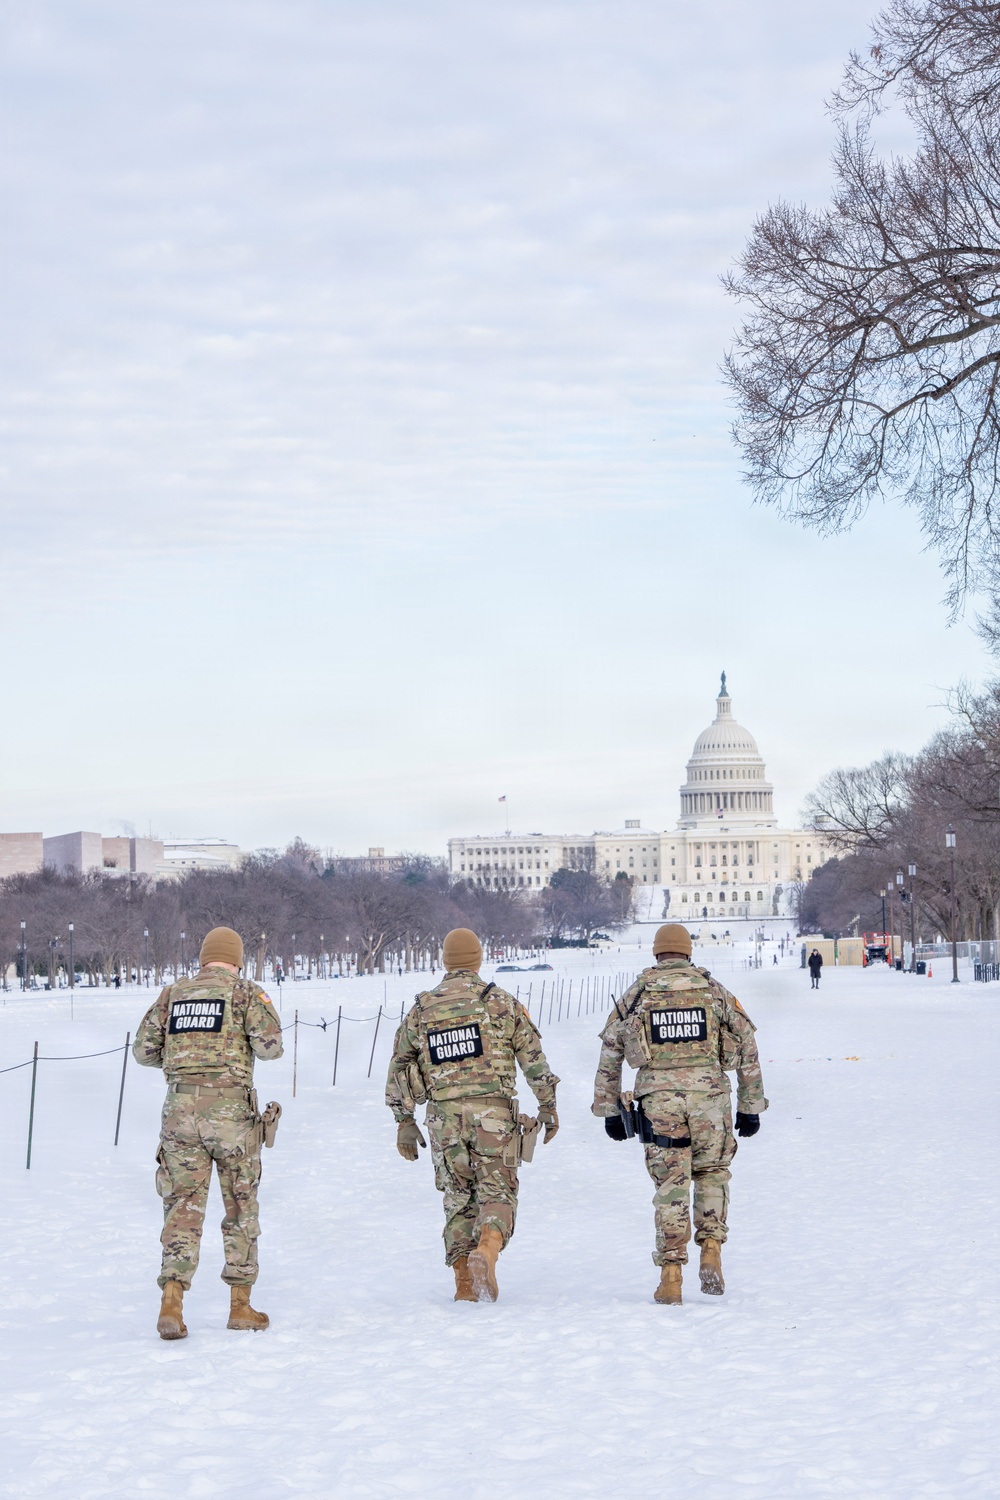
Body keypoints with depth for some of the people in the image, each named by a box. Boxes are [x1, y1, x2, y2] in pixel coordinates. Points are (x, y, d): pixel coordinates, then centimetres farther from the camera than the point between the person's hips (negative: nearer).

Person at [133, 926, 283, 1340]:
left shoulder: (172, 994, 12)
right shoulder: (246, 993, 1)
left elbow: (143, 1050, 11)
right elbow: (270, 1045, -11)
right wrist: (260, 1047, 13)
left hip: (180, 1109, 2)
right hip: (231, 1111, -2)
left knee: (183, 1208, 4)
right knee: (241, 1207, 10)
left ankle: (171, 1303, -10)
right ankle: (240, 1305, 15)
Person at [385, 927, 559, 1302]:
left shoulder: (420, 1010, 9)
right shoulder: (501, 1003, 2)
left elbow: (398, 1068, 12)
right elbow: (534, 1059, 1)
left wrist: (404, 1121, 18)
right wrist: (548, 1107, 10)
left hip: (444, 1117, 2)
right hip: (493, 1112, -2)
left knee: (458, 1198, 12)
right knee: (497, 1192, 4)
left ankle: (464, 1285, 9)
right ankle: (486, 1250, -25)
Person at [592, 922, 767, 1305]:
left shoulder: (636, 994, 10)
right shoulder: (714, 990, 10)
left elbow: (609, 1054, 11)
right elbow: (747, 1048, 9)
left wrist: (609, 1110, 17)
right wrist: (751, 1107, 14)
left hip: (658, 1099, 0)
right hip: (709, 1094, 0)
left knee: (670, 1184, 5)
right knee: (712, 1172, 19)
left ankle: (671, 1277, 3)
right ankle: (711, 1252, 4)